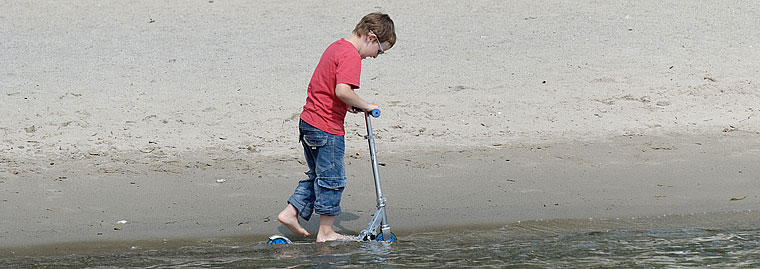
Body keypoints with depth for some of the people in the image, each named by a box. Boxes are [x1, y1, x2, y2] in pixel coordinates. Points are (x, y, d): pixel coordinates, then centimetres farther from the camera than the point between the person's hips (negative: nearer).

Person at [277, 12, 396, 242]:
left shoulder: (336, 47, 14)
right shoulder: (351, 56, -18)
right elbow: (343, 91, -30)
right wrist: (365, 106, -16)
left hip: (308, 122, 10)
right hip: (327, 129, -10)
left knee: (318, 175, 21)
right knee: (332, 179, 1)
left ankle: (290, 213, 20)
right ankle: (326, 232, 8)